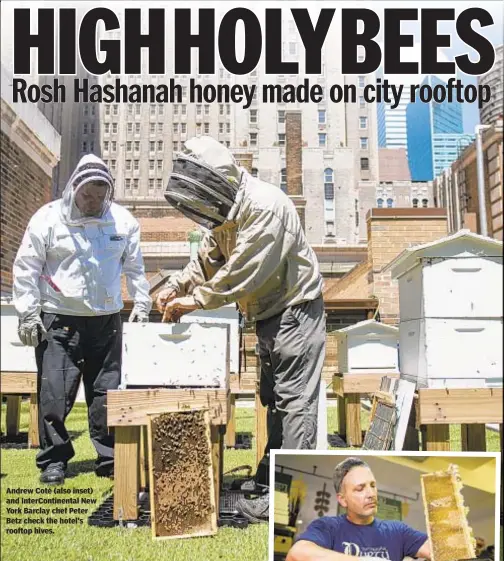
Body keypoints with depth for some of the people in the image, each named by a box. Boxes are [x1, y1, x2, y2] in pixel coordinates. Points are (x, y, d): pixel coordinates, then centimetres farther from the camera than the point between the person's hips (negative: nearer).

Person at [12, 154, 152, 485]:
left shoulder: (123, 221, 3)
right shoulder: (49, 218, -4)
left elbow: (135, 267, 13)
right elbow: (26, 268, -1)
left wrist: (142, 305, 7)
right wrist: (28, 314, -6)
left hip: (107, 321, 3)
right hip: (59, 320, -2)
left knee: (108, 393, 7)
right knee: (55, 393, -2)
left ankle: (110, 459, 18)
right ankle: (54, 460, 13)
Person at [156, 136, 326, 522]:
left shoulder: (265, 205, -25)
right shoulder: (226, 210, 5)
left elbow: (241, 273, -28)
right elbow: (208, 258, 11)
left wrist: (196, 301, -21)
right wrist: (177, 285, -4)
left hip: (296, 311, -9)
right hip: (269, 315, 10)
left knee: (294, 401, -6)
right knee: (275, 399, 17)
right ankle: (269, 476, 29)